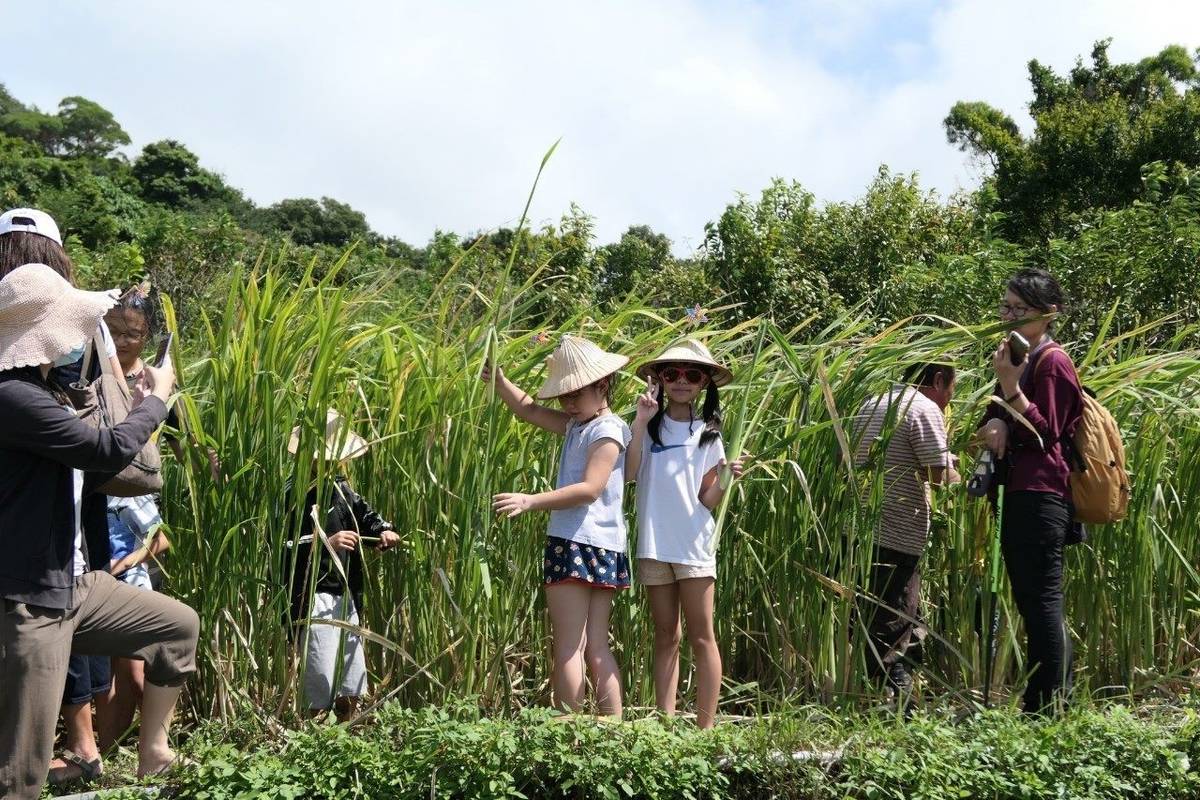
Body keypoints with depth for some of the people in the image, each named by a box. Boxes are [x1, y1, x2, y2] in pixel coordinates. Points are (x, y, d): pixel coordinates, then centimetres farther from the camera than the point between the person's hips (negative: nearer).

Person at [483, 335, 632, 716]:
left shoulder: (607, 430, -10)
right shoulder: (577, 425, 17)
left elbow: (590, 489, -20)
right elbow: (529, 410, 24)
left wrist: (530, 501, -25)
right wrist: (499, 380, 8)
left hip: (581, 543, -9)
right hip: (602, 548, 9)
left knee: (568, 648, -6)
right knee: (596, 647, 9)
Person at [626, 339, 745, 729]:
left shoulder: (708, 433, 5)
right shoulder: (649, 427, 4)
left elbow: (707, 501, 2)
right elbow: (629, 473, -12)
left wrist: (725, 480, -18)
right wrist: (640, 422, -15)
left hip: (695, 546, -1)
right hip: (654, 546, 1)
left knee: (701, 637, 0)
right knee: (665, 637, 8)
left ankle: (705, 727, 4)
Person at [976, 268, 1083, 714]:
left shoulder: (1052, 361, -8)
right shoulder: (1021, 357, 21)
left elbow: (1046, 433, -13)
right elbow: (992, 422, 19)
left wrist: (1010, 385, -22)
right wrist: (996, 423, -5)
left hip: (1041, 497, -10)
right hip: (1019, 494, 10)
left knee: (1041, 601, -9)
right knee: (1033, 602, 13)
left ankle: (1046, 708, -7)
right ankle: (1061, 693, 22)